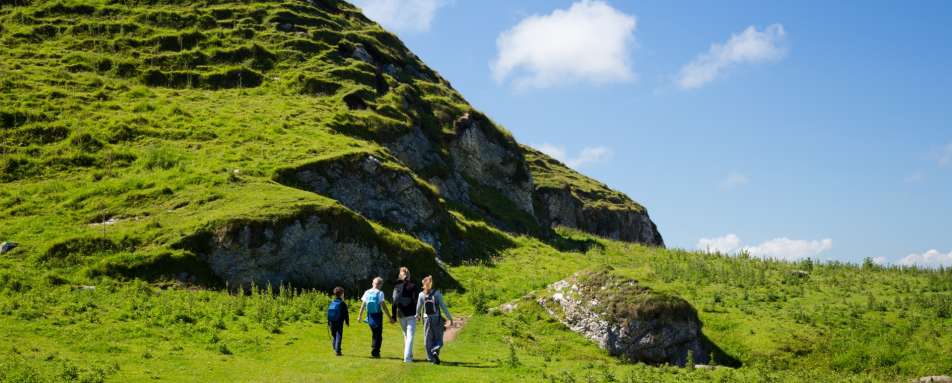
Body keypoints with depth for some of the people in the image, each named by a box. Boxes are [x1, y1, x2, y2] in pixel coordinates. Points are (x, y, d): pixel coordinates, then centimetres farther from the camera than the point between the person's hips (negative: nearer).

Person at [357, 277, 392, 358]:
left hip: (370, 315, 5)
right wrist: (390, 317, -11)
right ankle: (375, 352, -1)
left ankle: (375, 351, 23)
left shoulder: (367, 293, 3)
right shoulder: (380, 293, -10)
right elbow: (383, 306, -14)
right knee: (378, 335, 4)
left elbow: (363, 305, 5)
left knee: (374, 334, 19)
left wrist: (360, 315, 16)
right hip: (378, 315, -5)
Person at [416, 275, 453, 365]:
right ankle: (435, 351, -20)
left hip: (427, 319, 1)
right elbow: (443, 306, -8)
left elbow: (418, 308, 3)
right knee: (438, 340, 7)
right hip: (437, 318, -1)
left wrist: (417, 315, 24)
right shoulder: (437, 294, -7)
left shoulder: (421, 295, -4)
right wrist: (450, 318, -3)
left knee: (428, 340, 12)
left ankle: (431, 358, 10)